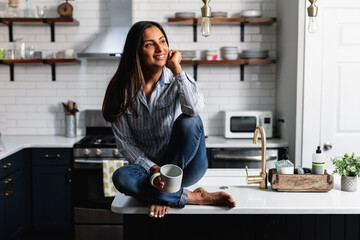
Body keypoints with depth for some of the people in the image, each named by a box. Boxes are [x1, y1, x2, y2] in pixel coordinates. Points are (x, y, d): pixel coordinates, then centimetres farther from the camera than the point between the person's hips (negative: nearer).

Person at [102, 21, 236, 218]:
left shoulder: (176, 80, -5)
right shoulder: (122, 90, -4)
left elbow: (194, 108, -29)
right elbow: (124, 141, -4)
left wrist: (176, 68, -21)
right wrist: (152, 169, -18)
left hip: (185, 165, 0)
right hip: (147, 165, 1)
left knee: (189, 121, -28)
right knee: (121, 177, -31)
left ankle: (162, 195, -21)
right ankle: (192, 197, -22)